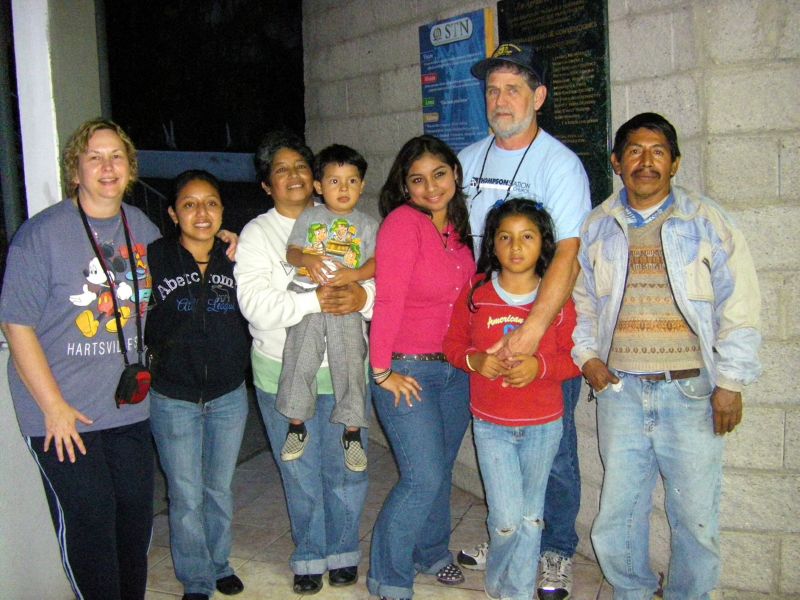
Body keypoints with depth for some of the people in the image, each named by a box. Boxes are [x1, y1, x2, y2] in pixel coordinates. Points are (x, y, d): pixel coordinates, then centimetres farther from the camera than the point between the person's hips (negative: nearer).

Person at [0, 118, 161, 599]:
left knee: (137, 517, 14)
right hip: (63, 414, -5)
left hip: (130, 408, 5)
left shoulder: (144, 229, 5)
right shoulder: (42, 233, -11)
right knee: (88, 524, 2)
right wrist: (54, 406, -13)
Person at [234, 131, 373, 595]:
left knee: (346, 469, 9)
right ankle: (310, 556, 32)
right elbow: (256, 304, -15)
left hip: (342, 368, 1)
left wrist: (362, 295, -22)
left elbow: (380, 280, 0)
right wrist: (313, 302, -25)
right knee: (301, 474, 11)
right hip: (283, 371, -1)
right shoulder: (257, 233, 0)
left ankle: (343, 551, 32)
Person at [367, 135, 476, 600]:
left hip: (455, 369, 7)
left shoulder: (458, 225, 5)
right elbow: (388, 299, -18)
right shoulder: (404, 221, -16)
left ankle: (432, 552, 40)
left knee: (442, 468, 17)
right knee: (424, 478, -7)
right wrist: (382, 371, -17)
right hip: (407, 370, -7)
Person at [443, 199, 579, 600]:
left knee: (530, 517, 13)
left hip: (543, 424, 1)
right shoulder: (476, 292, -4)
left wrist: (540, 366, -20)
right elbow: (453, 344, 4)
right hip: (490, 424, -1)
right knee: (506, 519, -3)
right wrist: (475, 360, -16)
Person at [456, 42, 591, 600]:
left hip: (548, 327, -5)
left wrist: (533, 331, -32)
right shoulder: (469, 159, 7)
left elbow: (568, 255, -22)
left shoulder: (560, 164, -12)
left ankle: (557, 553, 23)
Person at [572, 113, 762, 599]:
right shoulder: (597, 227, 8)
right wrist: (586, 356, 2)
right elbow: (580, 300, 16)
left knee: (696, 512, 6)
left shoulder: (709, 222, 0)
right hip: (620, 390, 2)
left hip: (691, 391, -2)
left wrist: (730, 382, -4)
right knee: (620, 506, 11)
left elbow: (739, 307, -1)